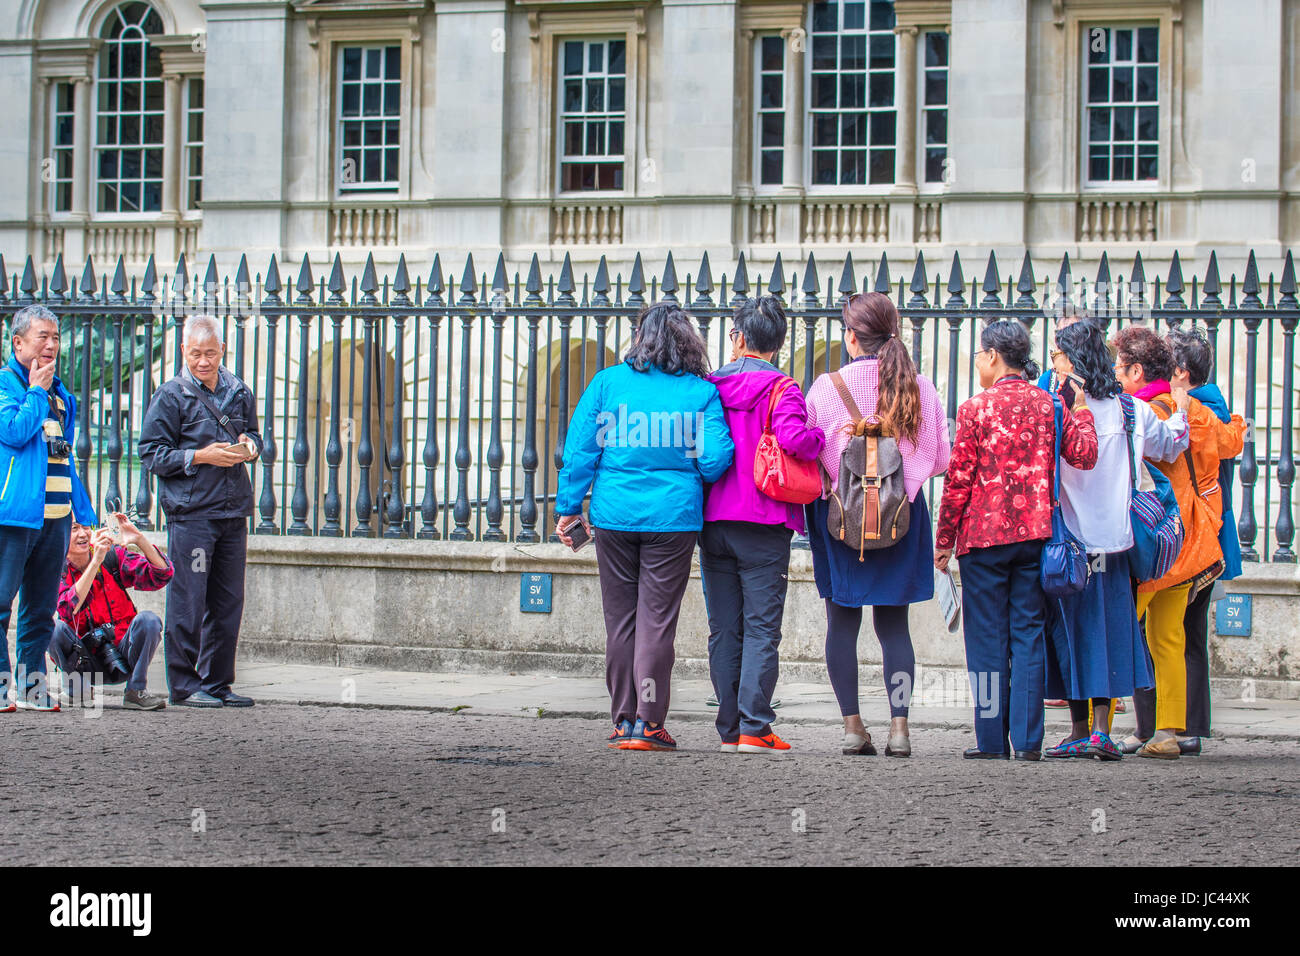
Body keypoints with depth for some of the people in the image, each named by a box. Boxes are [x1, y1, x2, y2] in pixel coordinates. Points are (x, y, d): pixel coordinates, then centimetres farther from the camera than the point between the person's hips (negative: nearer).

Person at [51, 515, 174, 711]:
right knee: (56, 629, -28)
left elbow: (162, 574, -11)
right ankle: (76, 687, -5)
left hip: (121, 655, 1)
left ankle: (136, 691, -14)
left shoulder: (112, 556, -1)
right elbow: (69, 610, -27)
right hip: (88, 662, -1)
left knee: (148, 620, -25)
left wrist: (139, 539, -26)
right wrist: (95, 562, -33)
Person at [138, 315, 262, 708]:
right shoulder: (170, 396, -3)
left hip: (233, 511, 5)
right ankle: (184, 684, 3)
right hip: (190, 511, -5)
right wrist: (201, 457, -14)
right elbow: (152, 454, -5)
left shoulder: (239, 392, 13)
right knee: (188, 601, -5)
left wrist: (249, 447, 2)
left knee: (228, 602, 8)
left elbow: (254, 435, 26)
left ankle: (217, 683, 16)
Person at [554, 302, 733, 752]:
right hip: (673, 516, -1)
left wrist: (568, 507, 6)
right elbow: (715, 460, -6)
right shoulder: (702, 392, -1)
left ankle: (624, 720, 14)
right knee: (657, 618, 2)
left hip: (614, 513, 1)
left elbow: (580, 450, 0)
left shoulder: (607, 382, 2)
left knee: (620, 619, 9)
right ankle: (648, 722, 0)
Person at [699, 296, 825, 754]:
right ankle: (754, 729, -6)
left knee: (723, 630, 9)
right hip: (763, 526, -4)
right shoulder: (780, 388, -7)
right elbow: (792, 438, -24)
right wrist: (820, 437, -5)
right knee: (761, 629, -1)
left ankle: (729, 730, 10)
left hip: (713, 523, 4)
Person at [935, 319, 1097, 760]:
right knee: (1028, 633, 6)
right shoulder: (1049, 405, 4)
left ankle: (991, 739, 4)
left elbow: (959, 479, -6)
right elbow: (1085, 454, -6)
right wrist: (1081, 409, 9)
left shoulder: (976, 408, -6)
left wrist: (944, 539, 1)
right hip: (1035, 534, 3)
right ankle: (1028, 738, 3)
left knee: (988, 637, 3)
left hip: (984, 534, -3)